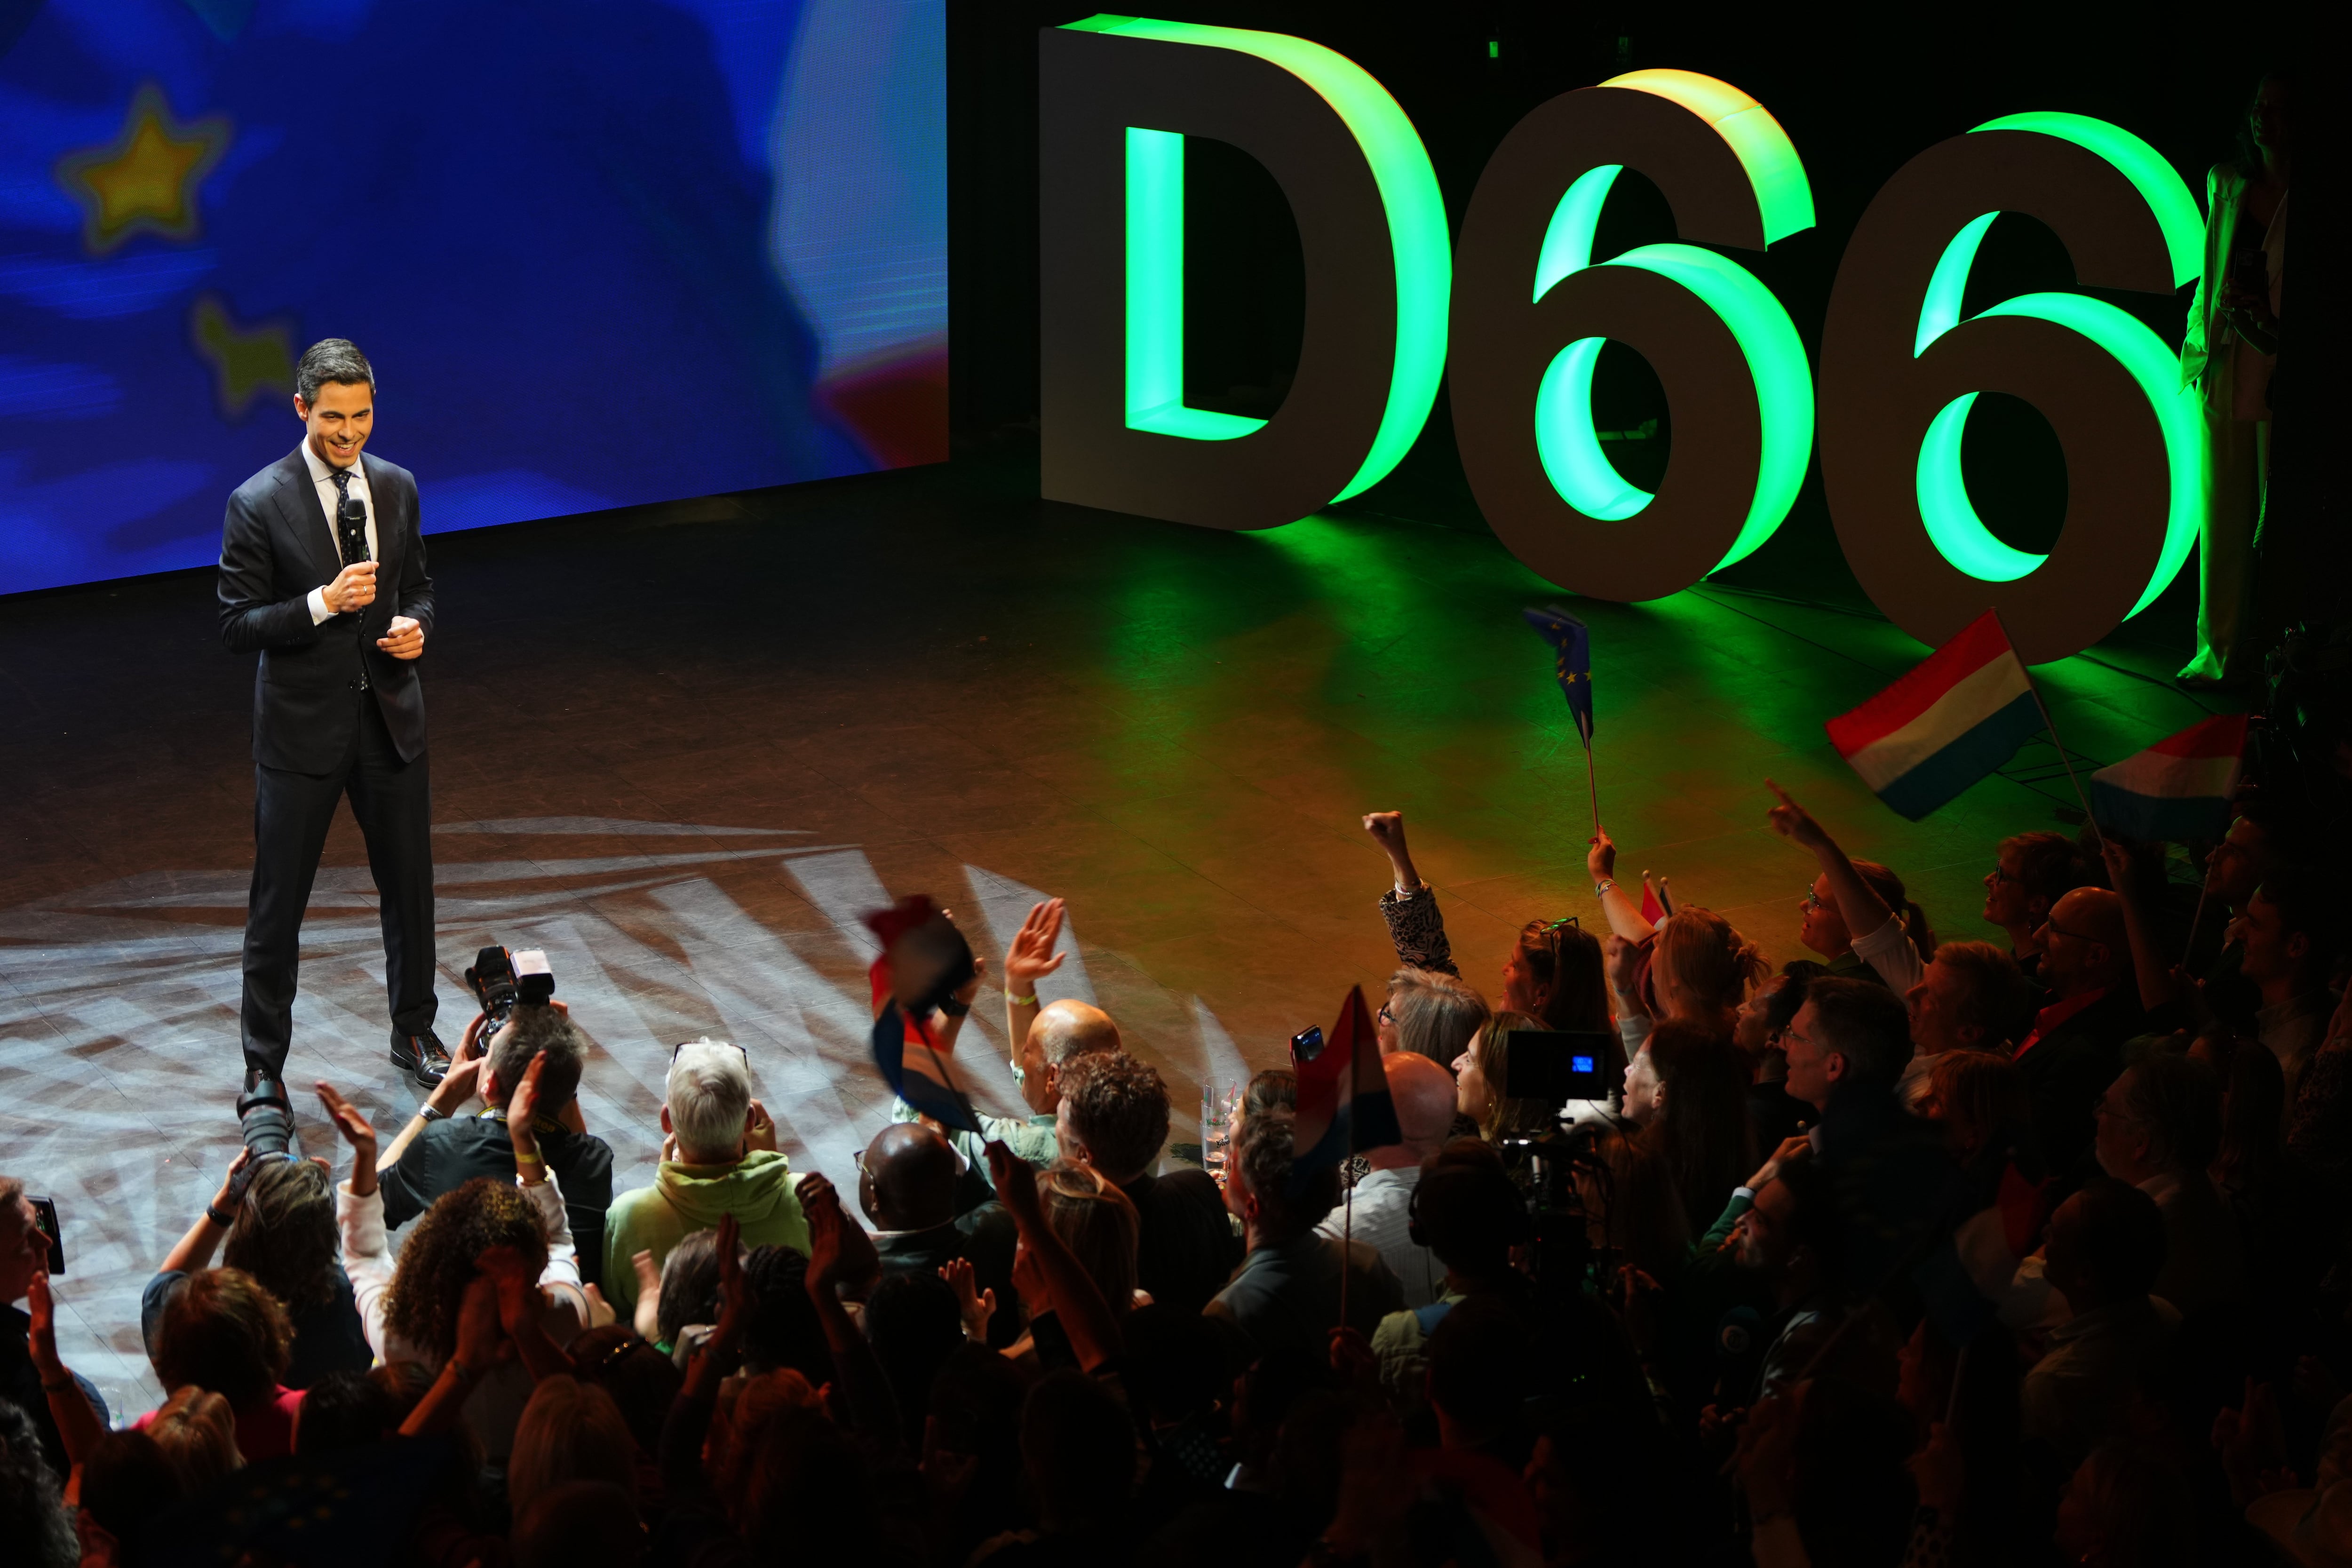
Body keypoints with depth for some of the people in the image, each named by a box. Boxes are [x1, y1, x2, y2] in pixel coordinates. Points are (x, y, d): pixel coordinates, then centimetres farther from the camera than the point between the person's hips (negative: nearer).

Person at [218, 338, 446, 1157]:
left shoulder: (397, 488, 3)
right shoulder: (259, 504, -12)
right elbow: (238, 626, -12)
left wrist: (415, 625, -8)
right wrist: (323, 604, -25)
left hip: (390, 718, 5)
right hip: (303, 728, -4)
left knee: (410, 887, 16)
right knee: (276, 906, 1)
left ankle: (415, 1032, 37)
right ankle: (263, 1077, 10)